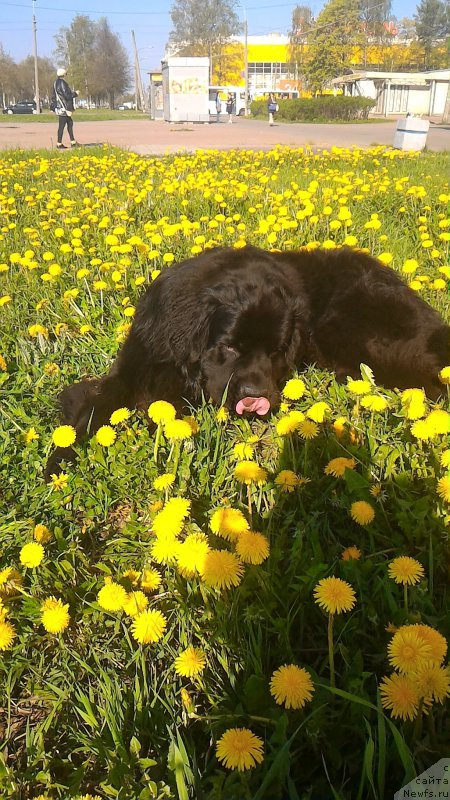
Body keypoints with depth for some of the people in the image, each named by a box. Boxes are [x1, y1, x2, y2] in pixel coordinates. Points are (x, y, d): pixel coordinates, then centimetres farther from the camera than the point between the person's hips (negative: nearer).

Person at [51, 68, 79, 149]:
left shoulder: (56, 83, 13)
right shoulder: (62, 83, -17)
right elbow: (67, 95, -20)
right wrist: (75, 94, -3)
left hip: (60, 107, 10)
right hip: (63, 108, -10)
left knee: (70, 123, 14)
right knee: (62, 125, -5)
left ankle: (73, 142, 17)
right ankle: (59, 144, -1)